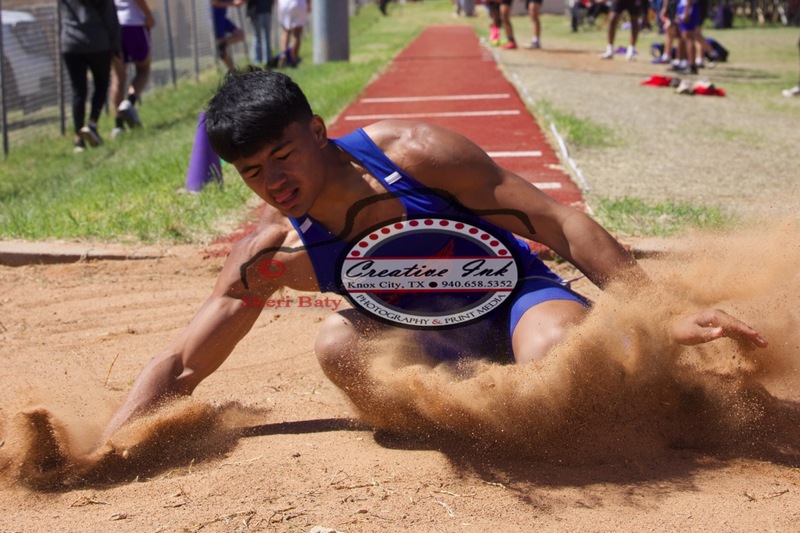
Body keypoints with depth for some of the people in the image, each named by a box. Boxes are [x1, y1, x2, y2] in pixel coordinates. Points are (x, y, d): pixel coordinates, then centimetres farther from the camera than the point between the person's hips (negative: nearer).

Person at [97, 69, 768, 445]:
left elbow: (561, 224, -21)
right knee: (339, 342, -27)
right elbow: (182, 366, -6)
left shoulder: (413, 153, -24)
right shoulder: (270, 254, -13)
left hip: (519, 295, -2)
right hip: (434, 343, 3)